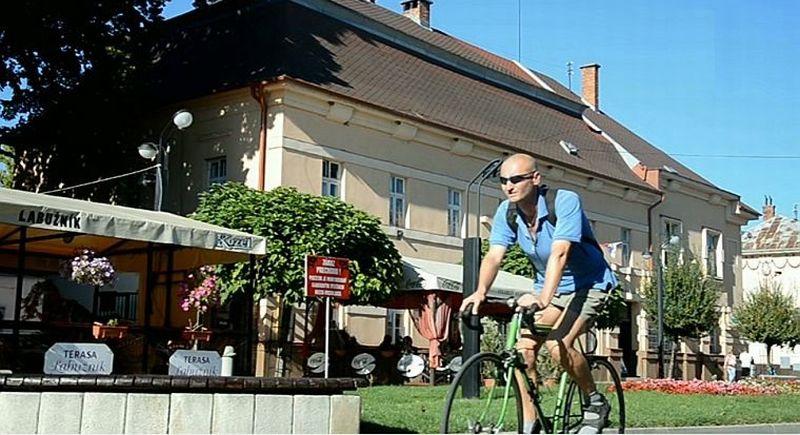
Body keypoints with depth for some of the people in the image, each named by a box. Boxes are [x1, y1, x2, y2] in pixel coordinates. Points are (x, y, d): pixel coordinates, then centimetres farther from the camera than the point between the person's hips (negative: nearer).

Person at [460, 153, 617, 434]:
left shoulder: (565, 201, -26)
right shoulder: (507, 212, -10)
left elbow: (560, 253, -38)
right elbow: (494, 256, -20)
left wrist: (543, 299, -51)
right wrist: (480, 293, -40)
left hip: (588, 284, -6)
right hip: (547, 287, 6)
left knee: (558, 346, -26)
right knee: (523, 347, -12)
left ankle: (596, 403, 0)